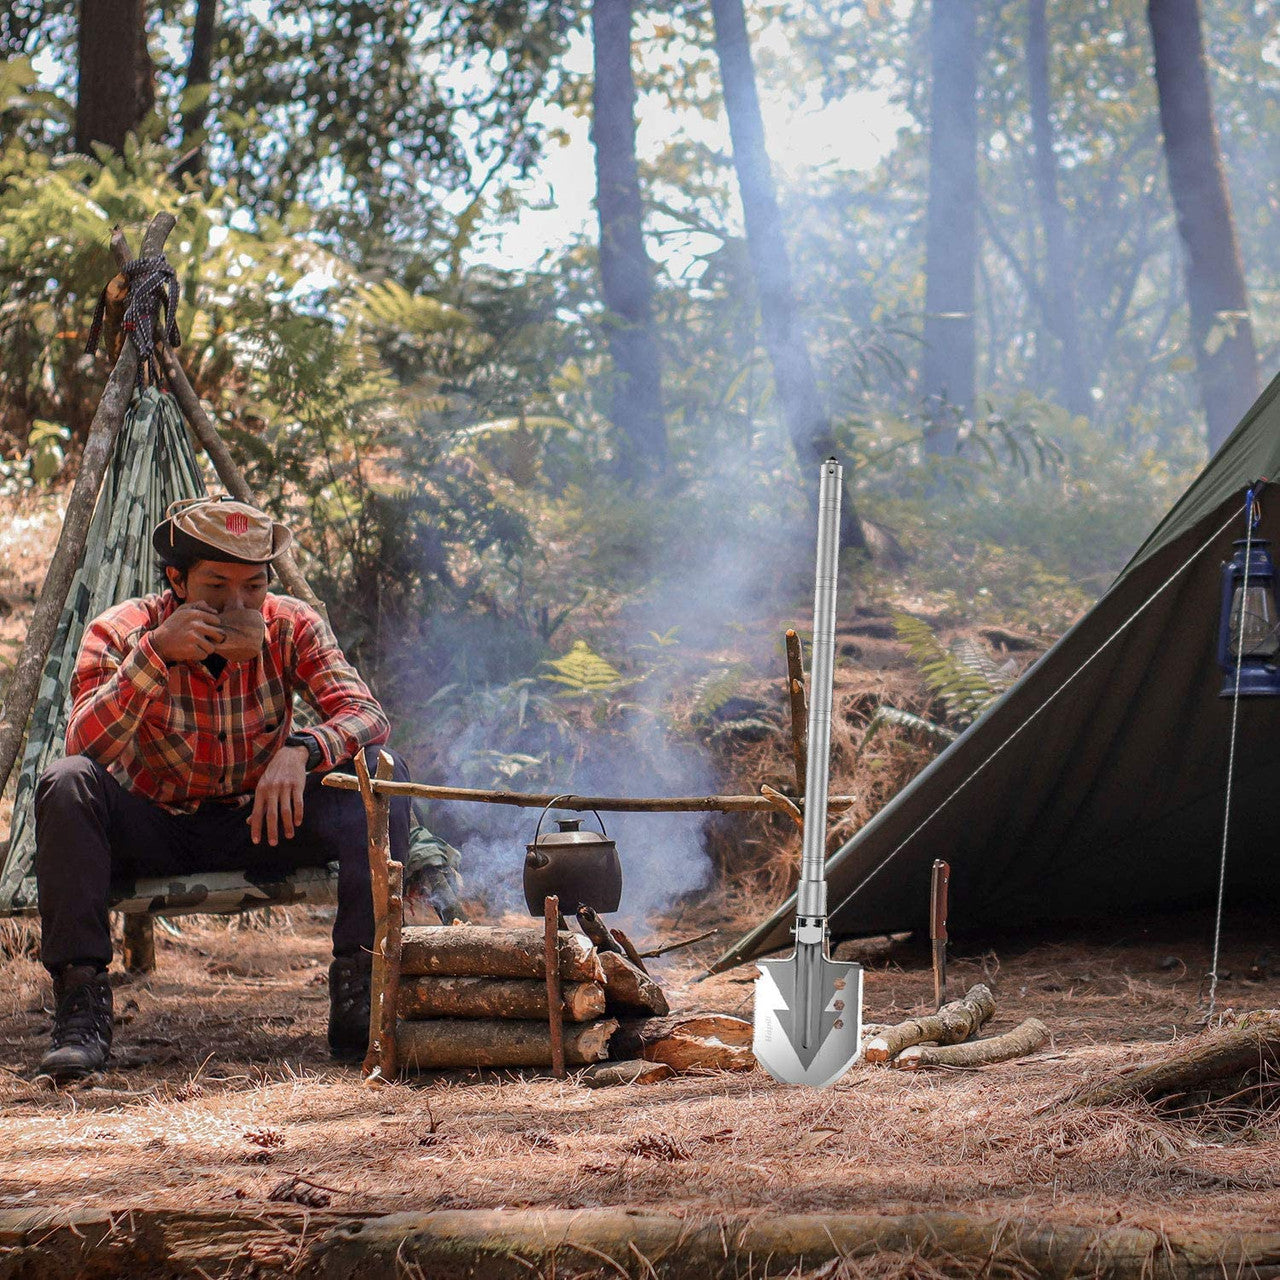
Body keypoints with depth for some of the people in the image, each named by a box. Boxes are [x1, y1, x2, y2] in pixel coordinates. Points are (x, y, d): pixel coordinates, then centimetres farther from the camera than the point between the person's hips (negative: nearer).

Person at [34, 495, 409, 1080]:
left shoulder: (291, 626, -9)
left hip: (258, 824, 2)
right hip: (152, 829, -2)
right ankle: (81, 1001, -27)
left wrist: (302, 749, -40)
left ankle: (358, 987, -24)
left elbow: (367, 717, -19)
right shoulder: (120, 632, -14)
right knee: (65, 783, -32)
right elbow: (85, 746, -27)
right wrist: (156, 653, -37)